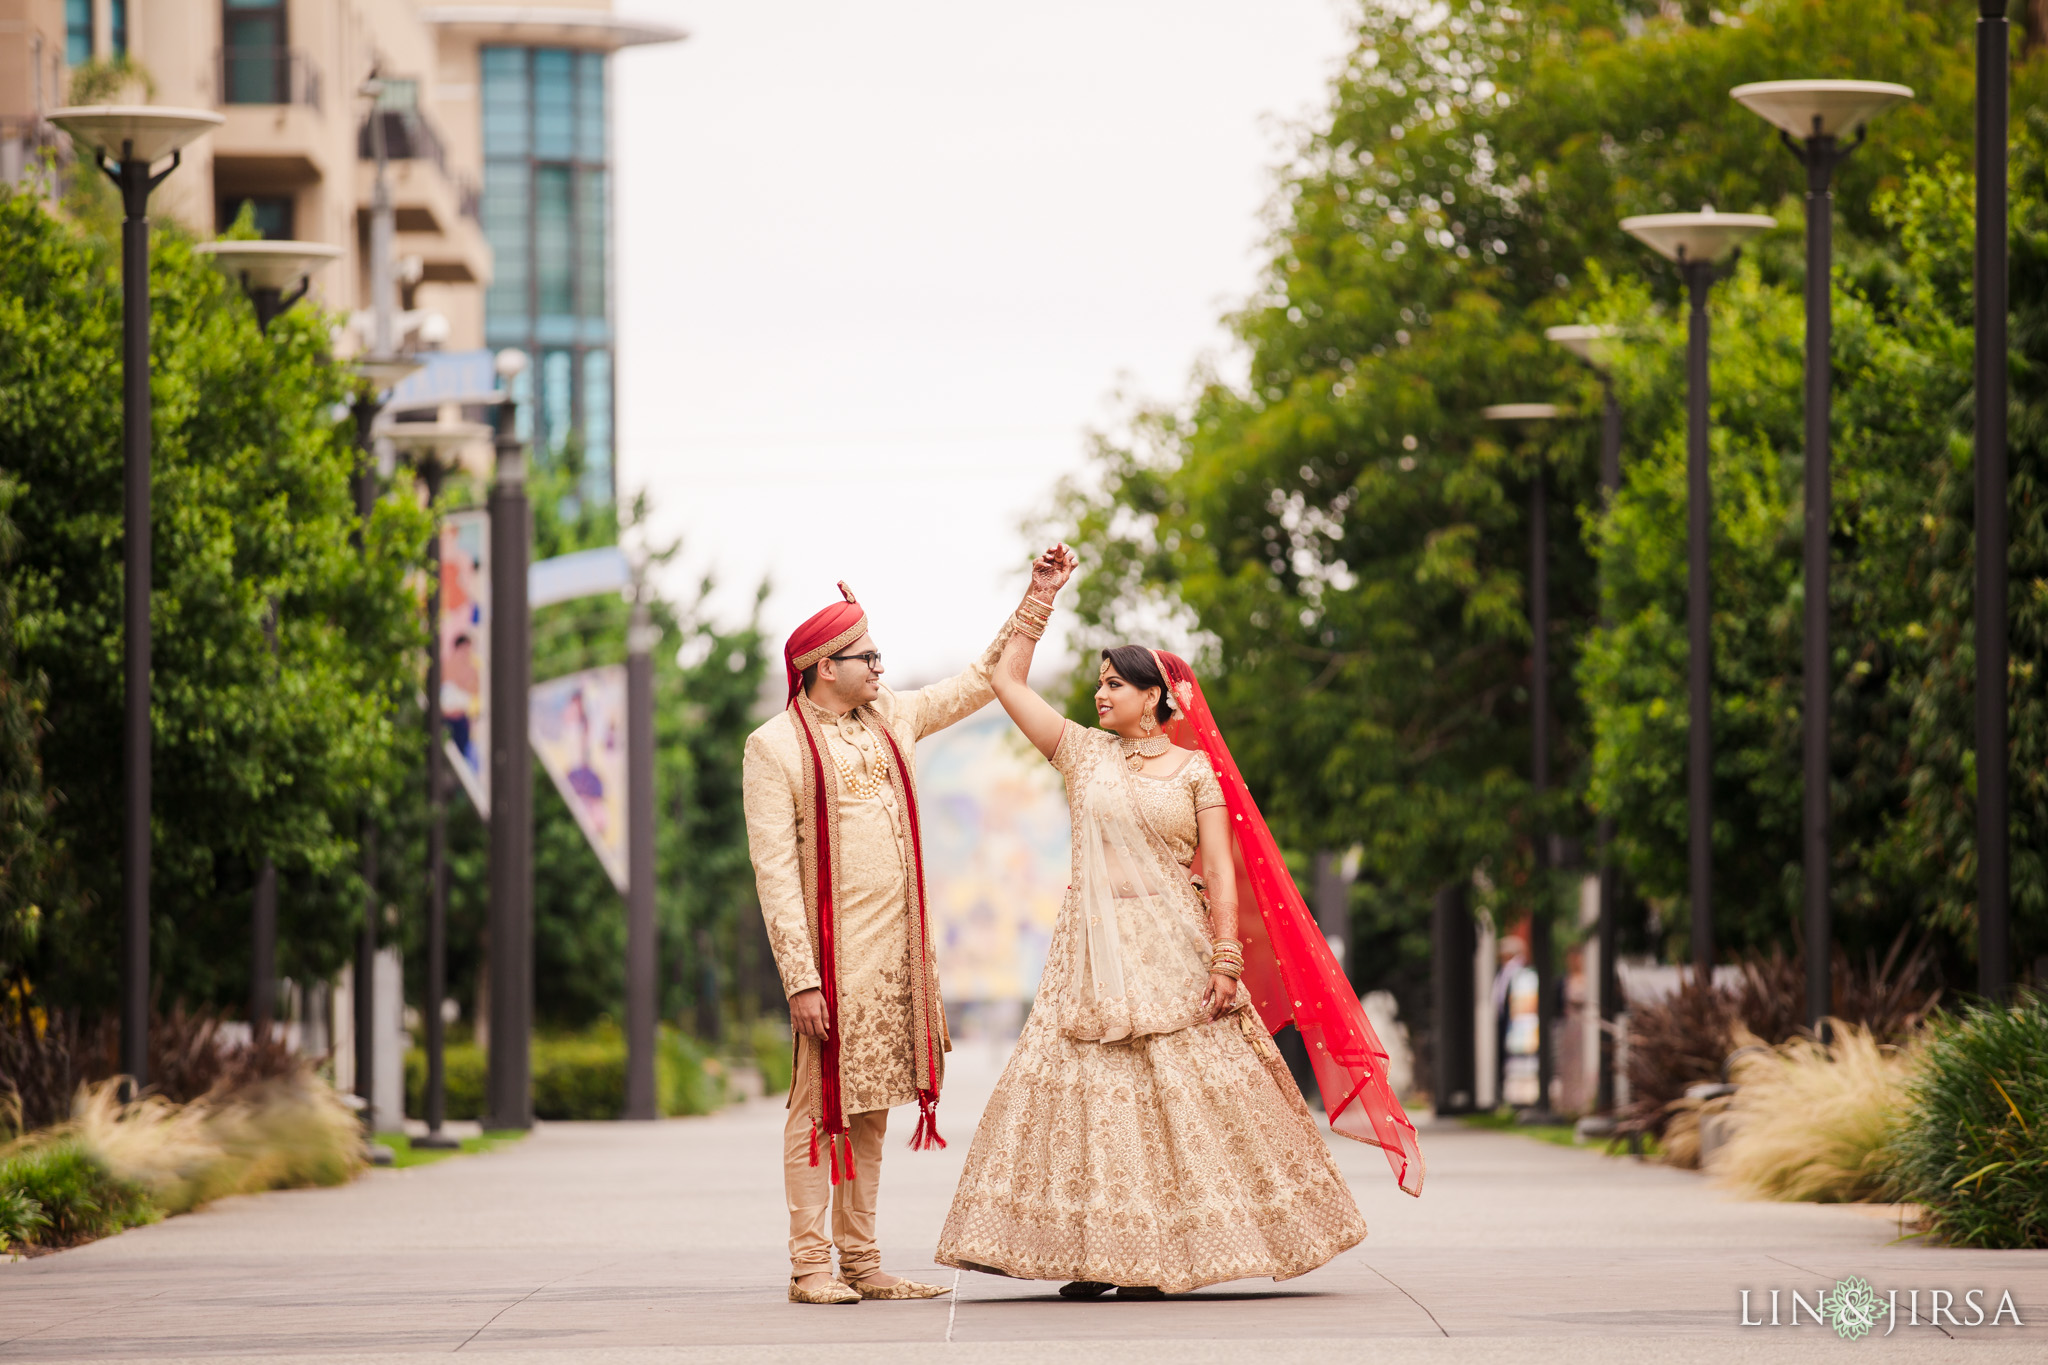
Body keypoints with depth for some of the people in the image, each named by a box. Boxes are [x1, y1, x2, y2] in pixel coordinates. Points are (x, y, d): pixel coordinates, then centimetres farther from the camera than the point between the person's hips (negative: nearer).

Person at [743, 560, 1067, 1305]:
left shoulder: (891, 717, 14)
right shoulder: (775, 747, -6)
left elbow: (986, 680, 27)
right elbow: (774, 871, -11)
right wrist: (801, 979, -17)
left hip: (899, 949, 7)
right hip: (834, 952, -7)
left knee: (870, 1108, 9)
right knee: (822, 1102, -6)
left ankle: (862, 1261, 12)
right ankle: (810, 1266, -4)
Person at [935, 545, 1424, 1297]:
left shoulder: (1195, 770, 3)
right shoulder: (1084, 753, 10)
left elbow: (1221, 870, -2)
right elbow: (1008, 682, 10)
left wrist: (1226, 959, -11)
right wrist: (1042, 593, 9)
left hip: (1172, 953, -2)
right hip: (1094, 951, 2)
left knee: (1177, 1100, -4)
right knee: (1088, 1095, -5)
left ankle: (1164, 1256, 0)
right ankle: (1097, 1255, -4)